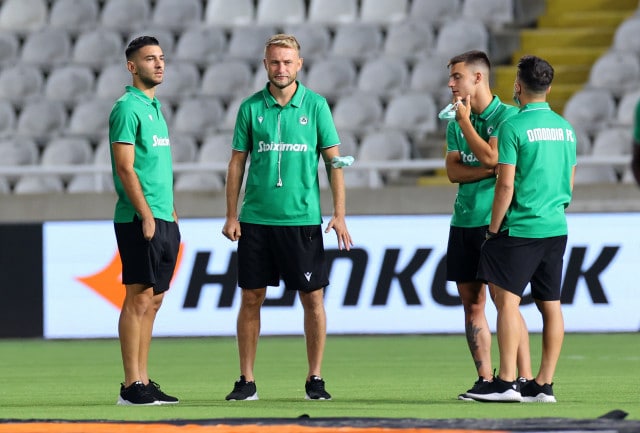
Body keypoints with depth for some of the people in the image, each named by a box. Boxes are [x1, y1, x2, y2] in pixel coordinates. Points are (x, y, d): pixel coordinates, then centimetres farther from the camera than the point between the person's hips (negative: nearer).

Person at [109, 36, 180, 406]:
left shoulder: (156, 107, 18)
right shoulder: (128, 108, -10)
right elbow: (125, 168, -16)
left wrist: (172, 212, 18)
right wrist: (147, 215, -19)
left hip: (163, 219, 9)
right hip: (140, 220, -9)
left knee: (152, 301, 9)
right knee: (139, 299, -9)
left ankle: (143, 381, 13)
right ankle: (133, 386, -8)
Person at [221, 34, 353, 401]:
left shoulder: (315, 105, 1)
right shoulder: (251, 108, 4)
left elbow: (334, 161, 2)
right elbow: (237, 162, 8)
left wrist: (339, 215, -6)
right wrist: (232, 216, 2)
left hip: (303, 219, -1)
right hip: (256, 219, 1)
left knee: (313, 298, 0)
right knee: (251, 298, 3)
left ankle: (315, 379, 9)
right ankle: (247, 381, 10)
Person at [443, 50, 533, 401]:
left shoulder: (507, 116, -7)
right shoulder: (456, 122, 14)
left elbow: (490, 157, -18)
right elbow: (453, 171, 5)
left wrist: (464, 120, -10)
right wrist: (489, 171, -11)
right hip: (464, 222, 7)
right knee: (472, 303, 6)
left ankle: (525, 379, -6)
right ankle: (485, 379, 10)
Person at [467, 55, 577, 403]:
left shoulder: (513, 127, -10)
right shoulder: (565, 128, 11)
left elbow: (506, 185, -13)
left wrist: (493, 229, -5)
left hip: (521, 228, -7)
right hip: (557, 229, 7)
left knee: (506, 299, -6)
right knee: (551, 305, 7)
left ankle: (506, 382, -12)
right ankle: (543, 384, 8)